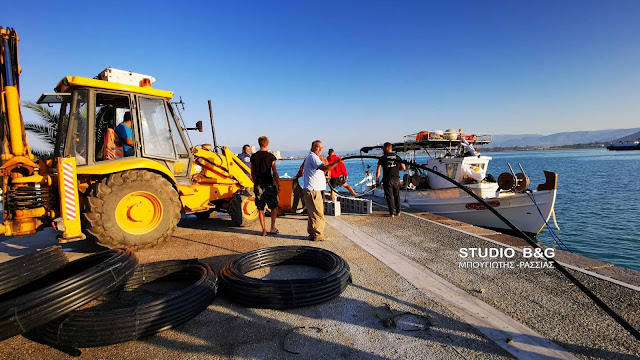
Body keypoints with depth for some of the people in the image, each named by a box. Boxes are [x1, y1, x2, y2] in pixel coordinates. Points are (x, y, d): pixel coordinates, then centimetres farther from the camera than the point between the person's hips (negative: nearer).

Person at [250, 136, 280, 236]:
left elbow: (252, 174, 10)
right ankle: (273, 228, 13)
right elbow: (275, 173, -6)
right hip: (269, 185, -3)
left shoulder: (254, 157, 4)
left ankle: (264, 230, 11)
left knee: (260, 208, 8)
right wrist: (278, 185, 1)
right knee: (274, 207, 12)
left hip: (258, 186, 3)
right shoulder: (271, 156, -6)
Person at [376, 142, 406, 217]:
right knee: (397, 196, 15)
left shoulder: (382, 158, -6)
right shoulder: (397, 157, 5)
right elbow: (403, 168, 7)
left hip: (387, 179, -3)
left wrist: (377, 180, -3)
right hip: (396, 179, 3)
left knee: (389, 197, 2)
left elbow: (378, 170, -11)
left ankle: (391, 213, 3)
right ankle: (398, 212, 18)